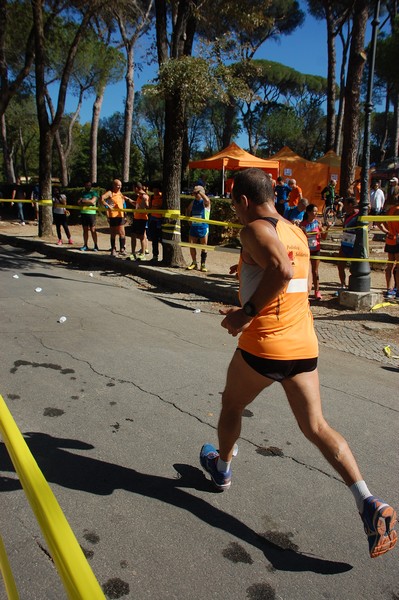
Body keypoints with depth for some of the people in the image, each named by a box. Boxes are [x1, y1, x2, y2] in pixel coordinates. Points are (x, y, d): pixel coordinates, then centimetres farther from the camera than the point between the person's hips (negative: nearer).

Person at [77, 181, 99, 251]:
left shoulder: (94, 193, 3)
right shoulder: (83, 193, 17)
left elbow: (92, 201, -12)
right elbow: (79, 202, 6)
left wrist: (83, 200, -2)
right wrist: (88, 202, -8)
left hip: (91, 213, -5)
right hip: (83, 212, 5)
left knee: (92, 230, -8)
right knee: (85, 230, 8)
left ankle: (95, 246, -4)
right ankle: (85, 245, 13)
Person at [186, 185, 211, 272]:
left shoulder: (205, 202, -6)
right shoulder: (193, 202, 10)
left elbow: (207, 200, -32)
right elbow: (188, 211, 27)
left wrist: (200, 191, -23)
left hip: (203, 227, -5)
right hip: (193, 226, 5)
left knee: (203, 246, 1)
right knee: (191, 245, 7)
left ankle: (203, 264, 9)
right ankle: (194, 263, 21)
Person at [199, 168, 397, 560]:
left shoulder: (255, 229, -11)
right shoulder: (296, 233, 15)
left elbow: (281, 269, -31)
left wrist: (246, 313, -22)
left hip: (264, 346, -7)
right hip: (304, 345, 7)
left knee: (231, 405, 21)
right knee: (316, 427, 10)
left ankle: (221, 467, 43)